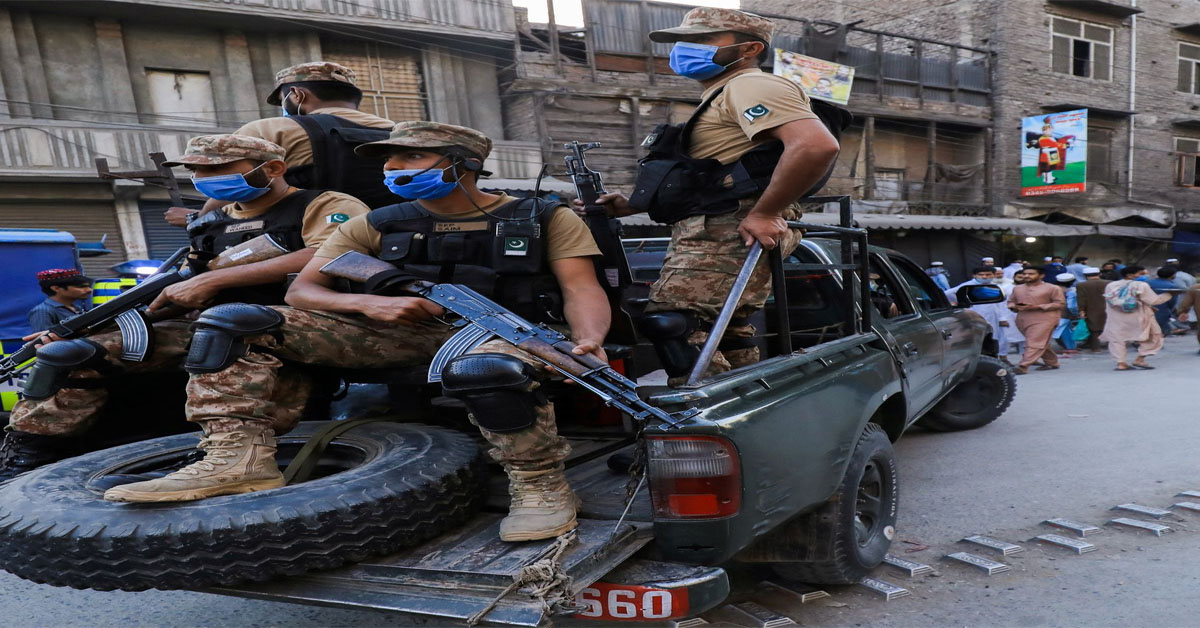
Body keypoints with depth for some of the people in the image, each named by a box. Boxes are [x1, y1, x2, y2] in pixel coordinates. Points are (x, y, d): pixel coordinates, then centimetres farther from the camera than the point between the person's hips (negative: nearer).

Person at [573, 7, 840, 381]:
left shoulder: (751, 87, -6)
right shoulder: (722, 97, 28)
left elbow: (817, 145, -23)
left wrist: (764, 214, -21)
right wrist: (633, 205, 17)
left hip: (730, 230, -11)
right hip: (713, 231, 11)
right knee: (726, 334, 13)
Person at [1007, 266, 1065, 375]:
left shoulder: (1053, 288, 0)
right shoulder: (1017, 289, 14)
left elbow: (1060, 304, -4)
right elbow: (1010, 301, 21)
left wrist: (1038, 307, -15)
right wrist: (1015, 307, -6)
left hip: (1044, 319, -6)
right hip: (1022, 319, 6)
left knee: (1035, 343, -14)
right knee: (1041, 343, 14)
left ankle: (1023, 366, -22)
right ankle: (1052, 362, 28)